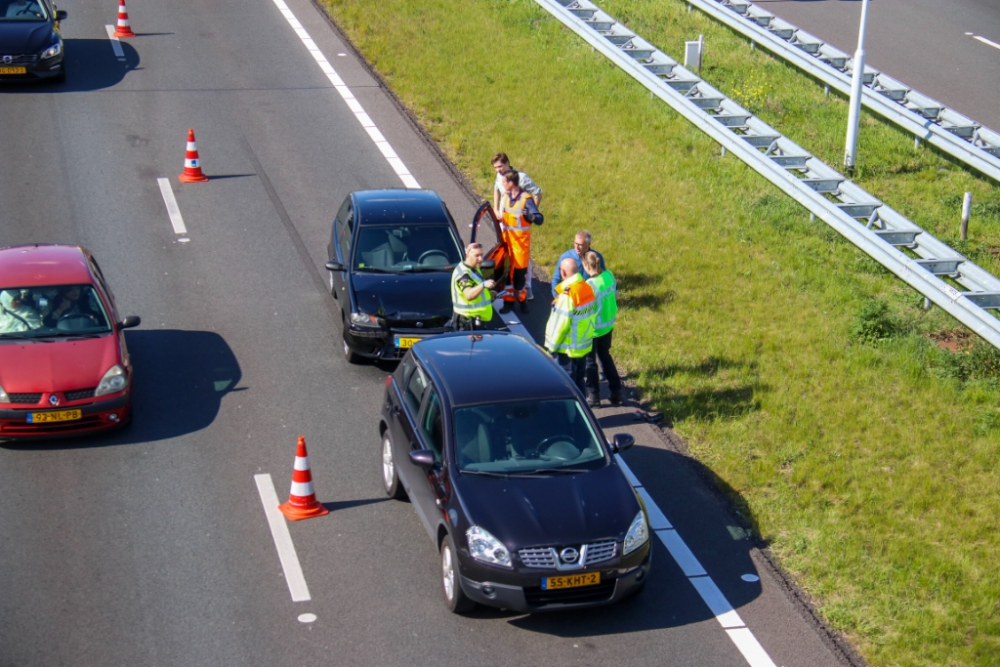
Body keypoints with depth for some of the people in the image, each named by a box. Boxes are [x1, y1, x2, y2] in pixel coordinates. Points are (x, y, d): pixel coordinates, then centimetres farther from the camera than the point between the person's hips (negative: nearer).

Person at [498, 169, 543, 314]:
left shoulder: (526, 198, -16)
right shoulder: (505, 196, 4)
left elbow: (540, 219, -21)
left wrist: (531, 216, -40)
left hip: (521, 241, -5)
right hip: (507, 240, 5)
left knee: (519, 271, 0)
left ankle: (522, 299, 18)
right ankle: (508, 301, 13)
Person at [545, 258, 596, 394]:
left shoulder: (567, 295, -23)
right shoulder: (587, 288, 1)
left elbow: (560, 324, -20)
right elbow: (592, 315, 6)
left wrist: (552, 346, -10)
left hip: (568, 348, -8)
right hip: (584, 345, 8)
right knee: (579, 380, 19)